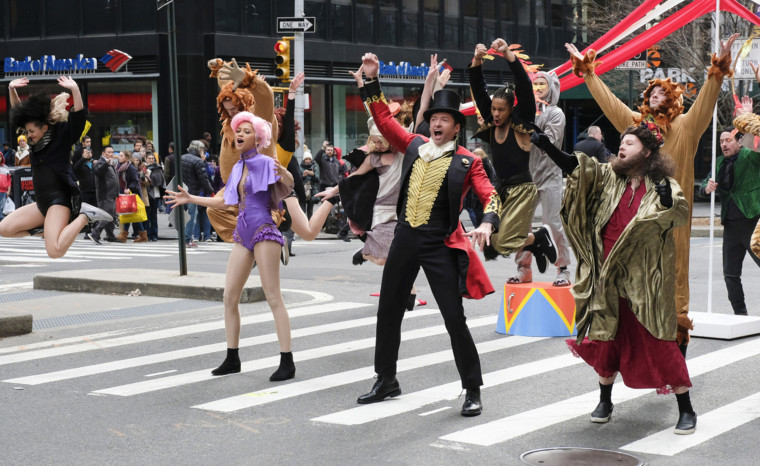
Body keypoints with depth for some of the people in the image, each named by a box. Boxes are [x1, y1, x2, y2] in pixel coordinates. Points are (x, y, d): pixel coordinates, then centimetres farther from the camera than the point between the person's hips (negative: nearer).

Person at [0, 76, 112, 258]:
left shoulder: (62, 135, -4)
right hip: (42, 203, 9)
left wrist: (75, 90, -31)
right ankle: (48, 229, 9)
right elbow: (18, 112, 24)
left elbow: (78, 118, -20)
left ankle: (85, 216, -8)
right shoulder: (36, 141, 15)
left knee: (55, 252, -27)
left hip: (59, 200, -8)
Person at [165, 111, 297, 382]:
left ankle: (287, 362, -8)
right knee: (229, 297, 5)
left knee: (273, 297, -9)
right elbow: (224, 202, 26)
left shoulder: (265, 163, -5)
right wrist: (190, 199, 25)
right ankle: (232, 359, 14)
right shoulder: (237, 169, 16)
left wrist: (285, 174, -43)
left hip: (263, 232, -8)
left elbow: (289, 186, -21)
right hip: (243, 235, 8)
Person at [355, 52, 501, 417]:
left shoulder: (467, 161, -3)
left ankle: (472, 390, 7)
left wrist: (487, 223, -26)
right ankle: (386, 381, 29)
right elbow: (384, 119, 15)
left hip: (440, 246, -5)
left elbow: (489, 195, -7)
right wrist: (372, 80, 10)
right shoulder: (414, 146, 9)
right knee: (388, 311, 13)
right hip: (405, 238, 5)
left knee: (454, 318, -5)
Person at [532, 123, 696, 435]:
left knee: (658, 342, -3)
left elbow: (681, 213, -16)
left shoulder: (663, 185, -1)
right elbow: (576, 166, -3)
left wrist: (667, 199, -37)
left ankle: (686, 409, 8)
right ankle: (605, 402, 29)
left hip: (644, 281, -4)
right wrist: (547, 147, -17)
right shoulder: (607, 176, 8)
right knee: (606, 338, 11)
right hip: (607, 277, 4)